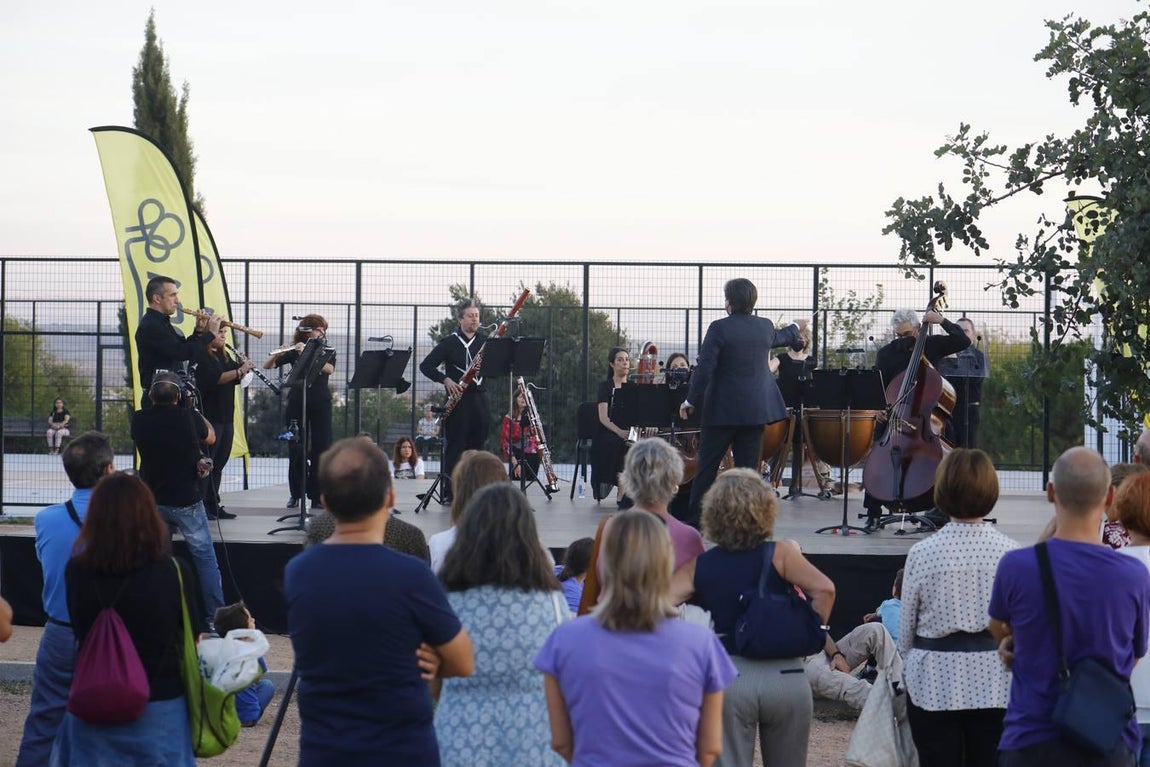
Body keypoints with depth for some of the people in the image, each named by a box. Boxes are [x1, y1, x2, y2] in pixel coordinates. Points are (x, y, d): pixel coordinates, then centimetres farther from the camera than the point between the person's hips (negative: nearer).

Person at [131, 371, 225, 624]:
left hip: (152, 501, 3)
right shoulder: (189, 418, -14)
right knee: (205, 558, 5)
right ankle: (215, 617, 5)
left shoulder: (139, 420, -8)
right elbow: (210, 438, 6)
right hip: (186, 502, -3)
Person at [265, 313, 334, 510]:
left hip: (320, 403, 0)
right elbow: (267, 366, -1)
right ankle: (295, 494, 12)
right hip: (297, 402, 0)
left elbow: (329, 369, -14)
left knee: (320, 448, -3)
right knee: (296, 449, 1)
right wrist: (277, 354, -22)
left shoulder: (328, 352, 8)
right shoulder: (294, 351, 6)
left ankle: (317, 496, 1)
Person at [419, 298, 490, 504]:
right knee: (455, 446, -3)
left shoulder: (485, 342, 9)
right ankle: (448, 493, 0)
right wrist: (445, 380, -15)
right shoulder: (450, 343, 0)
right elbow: (425, 366, -2)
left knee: (477, 445, 7)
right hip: (458, 399, -4)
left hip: (479, 399, 4)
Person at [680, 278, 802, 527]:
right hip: (756, 410, 4)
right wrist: (795, 329, 53)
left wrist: (691, 400, -5)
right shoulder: (765, 327, 5)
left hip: (723, 409, -4)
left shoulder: (719, 328, -11)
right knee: (748, 467, 6)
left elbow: (705, 368, -15)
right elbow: (780, 337, 30)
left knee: (707, 467, 4)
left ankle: (694, 520, 7)